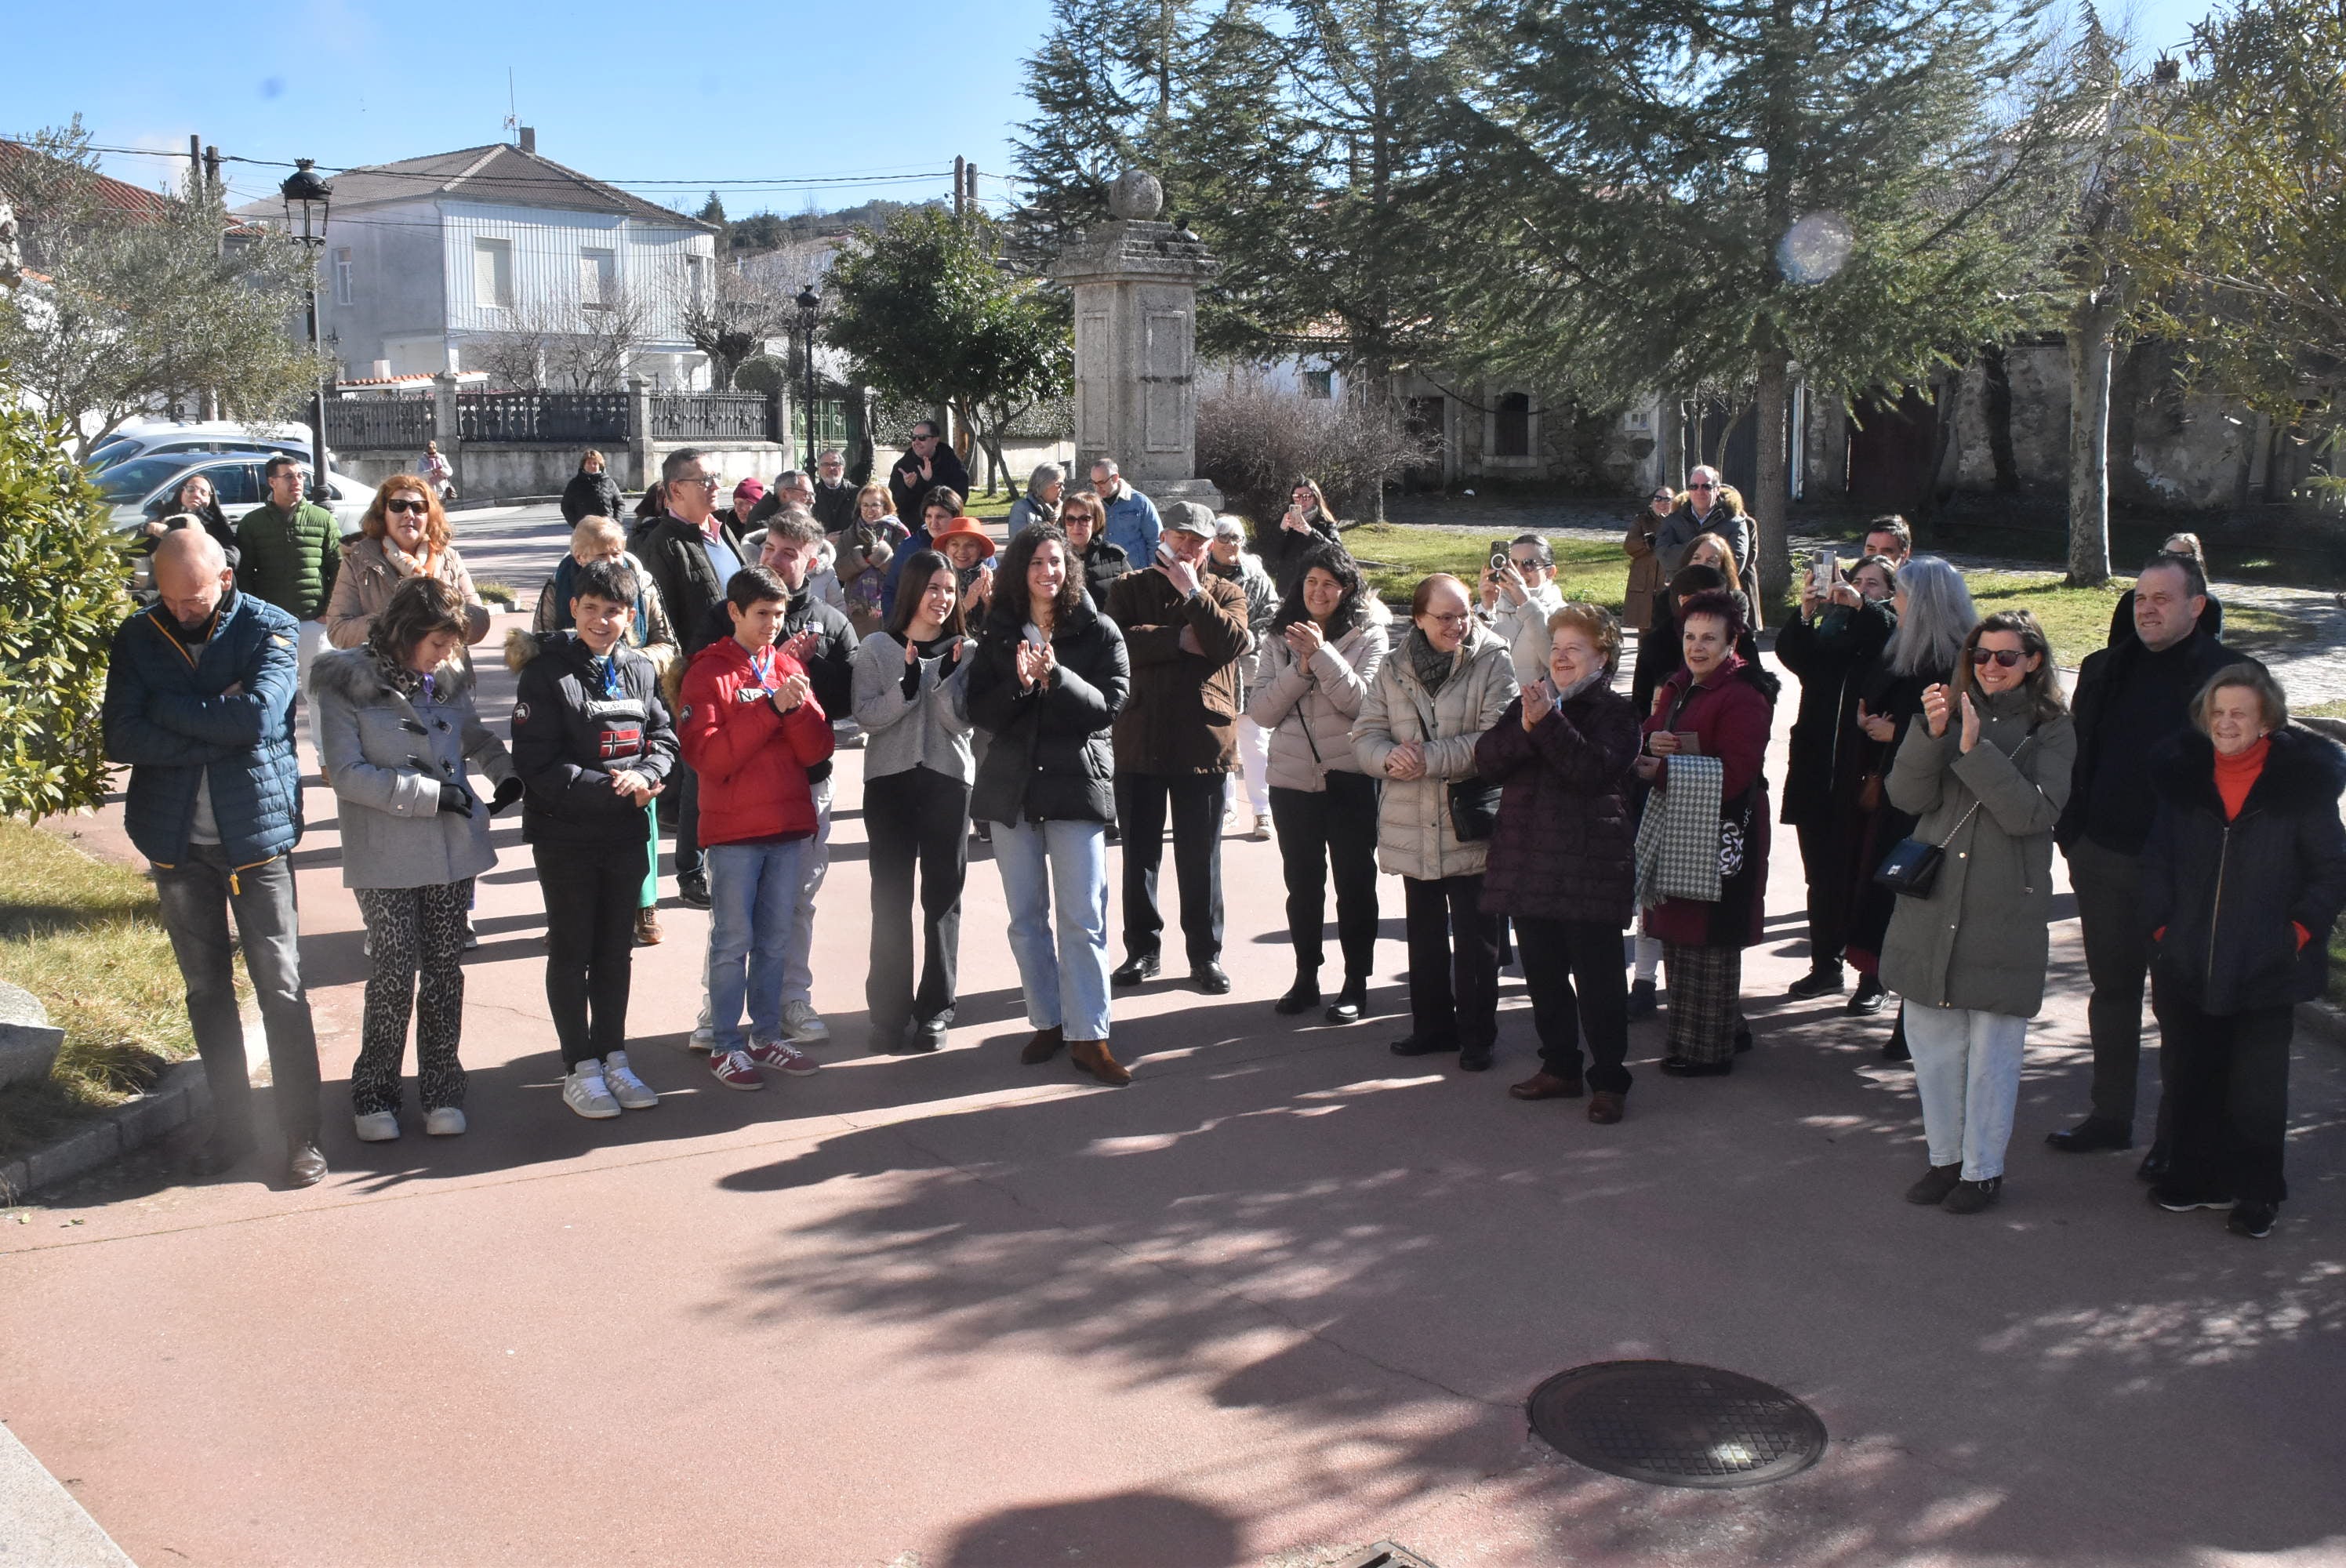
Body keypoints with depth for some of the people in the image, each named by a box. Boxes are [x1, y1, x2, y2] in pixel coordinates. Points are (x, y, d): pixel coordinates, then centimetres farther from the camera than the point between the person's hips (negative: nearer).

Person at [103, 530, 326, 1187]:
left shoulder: (269, 629, -7)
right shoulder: (137, 638, 2)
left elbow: (259, 715, -23)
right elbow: (121, 739, -9)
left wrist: (168, 708, -13)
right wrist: (217, 727, -16)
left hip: (255, 832, -3)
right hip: (176, 839, 4)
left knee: (281, 987, -1)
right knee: (207, 989, 13)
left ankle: (302, 1134, 6)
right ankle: (231, 1125, 24)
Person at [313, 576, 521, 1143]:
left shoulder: (450, 678, 8)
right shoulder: (348, 682, -7)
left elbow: (476, 735, 25)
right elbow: (346, 774, -12)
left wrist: (506, 774, 5)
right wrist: (430, 792, -15)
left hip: (453, 850, 5)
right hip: (386, 857, -4)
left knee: (445, 971, 9)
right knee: (393, 975, -5)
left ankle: (441, 1090, 20)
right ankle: (375, 1095, 13)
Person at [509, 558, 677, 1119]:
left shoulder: (641, 672, 6)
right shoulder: (547, 673, -10)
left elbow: (665, 737, 9)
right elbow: (538, 766, -15)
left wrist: (644, 775, -13)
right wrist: (614, 789, -19)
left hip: (626, 836, 5)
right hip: (565, 836, -5)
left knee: (617, 950, 13)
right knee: (571, 952, 6)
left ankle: (613, 1057, 24)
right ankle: (580, 1068, 15)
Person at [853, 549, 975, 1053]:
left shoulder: (964, 651, 6)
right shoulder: (877, 648, 4)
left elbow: (960, 722, -4)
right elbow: (866, 716, -5)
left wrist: (946, 675, -18)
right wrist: (908, 684, -19)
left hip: (948, 780, 1)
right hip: (889, 780, -1)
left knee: (943, 897, 3)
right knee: (891, 898, -1)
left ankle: (935, 1010, 11)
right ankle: (889, 1011, 5)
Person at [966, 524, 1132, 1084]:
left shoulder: (1098, 631, 0)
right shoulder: (998, 633, 7)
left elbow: (1108, 705, -10)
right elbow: (979, 711, -1)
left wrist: (1055, 676, -24)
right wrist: (1019, 685, -19)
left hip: (1077, 783, -3)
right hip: (1011, 786, 3)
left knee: (1083, 917, -5)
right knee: (1026, 917, 9)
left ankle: (1088, 1035, 0)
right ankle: (1047, 1022, 22)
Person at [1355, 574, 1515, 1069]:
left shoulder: (1494, 663, -7)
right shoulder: (1394, 669, 7)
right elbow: (1365, 734, 4)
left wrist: (1429, 758, -23)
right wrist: (1390, 758, -18)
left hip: (1470, 826, -4)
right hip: (1412, 828, 4)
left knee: (1474, 936, 4)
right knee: (1425, 931, 16)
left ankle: (1476, 1033, 16)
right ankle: (1432, 1025, 29)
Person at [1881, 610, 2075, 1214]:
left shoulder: (2052, 729, -2)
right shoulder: (1950, 709, 7)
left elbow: (2034, 813, -15)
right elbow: (1906, 795, -3)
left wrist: (1975, 749, -21)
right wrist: (1932, 734, -17)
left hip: (2004, 911, -3)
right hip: (1931, 902, 4)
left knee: (1992, 1047, 3)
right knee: (1931, 1039, 11)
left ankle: (1983, 1168, 18)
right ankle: (1944, 1156, 27)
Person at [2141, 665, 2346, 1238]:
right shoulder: (2183, 776, 3)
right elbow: (2156, 860, 11)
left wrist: (2298, 933, -8)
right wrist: (2161, 926, 3)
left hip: (2265, 974, -3)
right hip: (2188, 969, 4)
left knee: (2257, 1088, 4)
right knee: (2191, 1077, 13)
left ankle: (2256, 1192, 17)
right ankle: (2196, 1176, 27)